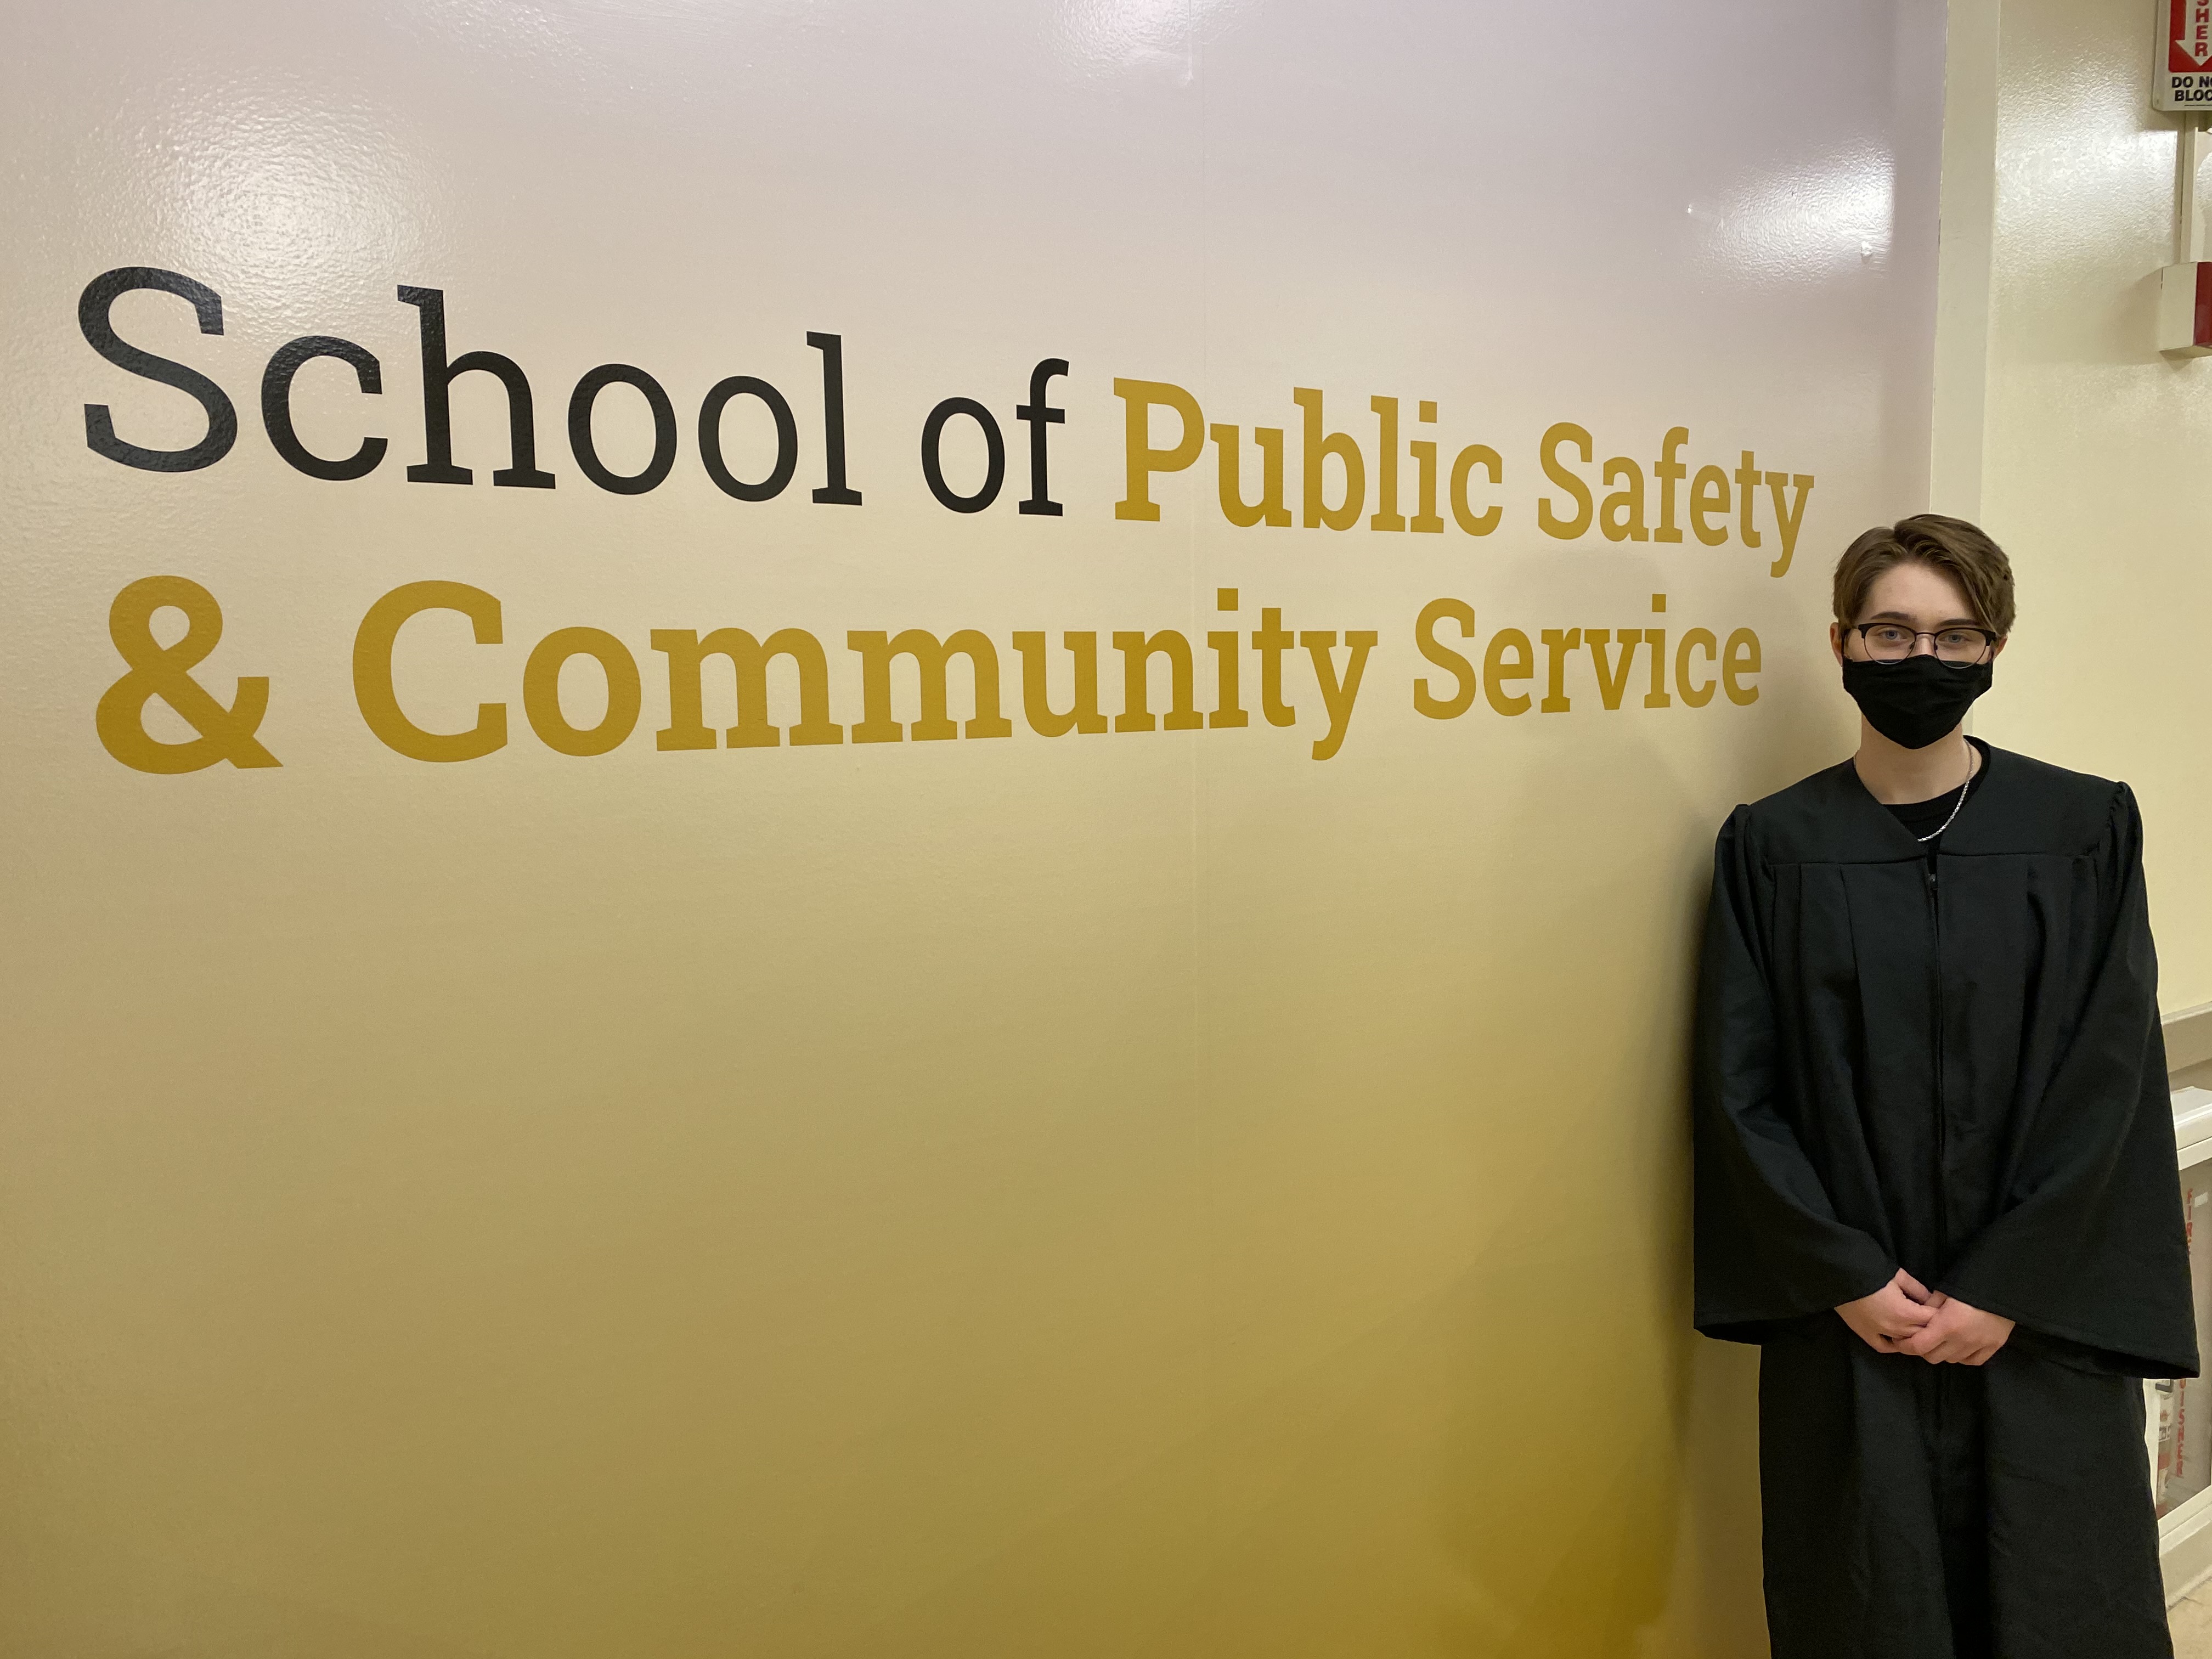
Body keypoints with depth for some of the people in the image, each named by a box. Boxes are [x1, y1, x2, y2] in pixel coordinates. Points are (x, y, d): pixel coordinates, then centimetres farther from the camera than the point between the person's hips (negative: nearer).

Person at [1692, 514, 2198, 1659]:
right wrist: (1846, 1278, -9)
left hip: (2041, 1316, 1)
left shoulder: (2087, 830, -1)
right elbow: (1739, 1090, -3)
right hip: (1847, 1321, 0)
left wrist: (2006, 1290, -10)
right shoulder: (1774, 846, -2)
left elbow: (2111, 1076, -5)